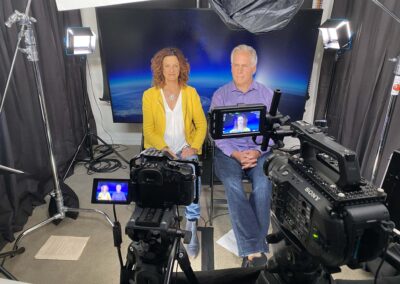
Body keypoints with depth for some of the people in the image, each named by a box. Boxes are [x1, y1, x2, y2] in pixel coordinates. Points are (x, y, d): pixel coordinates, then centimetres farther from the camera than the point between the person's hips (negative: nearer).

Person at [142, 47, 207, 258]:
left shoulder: (191, 92, 9)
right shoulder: (149, 95, 5)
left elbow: (201, 124, 3)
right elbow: (148, 130, 0)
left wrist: (193, 147, -14)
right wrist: (164, 148, -17)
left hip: (185, 149, 1)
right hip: (159, 150, 0)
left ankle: (191, 227, -13)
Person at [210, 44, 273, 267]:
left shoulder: (267, 94, 9)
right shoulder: (220, 95, 7)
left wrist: (257, 152, -14)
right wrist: (235, 154, -15)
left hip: (259, 151, 1)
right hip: (228, 151, 0)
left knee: (263, 184, -30)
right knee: (233, 185, -31)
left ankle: (250, 249, -18)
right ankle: (256, 248, -24)